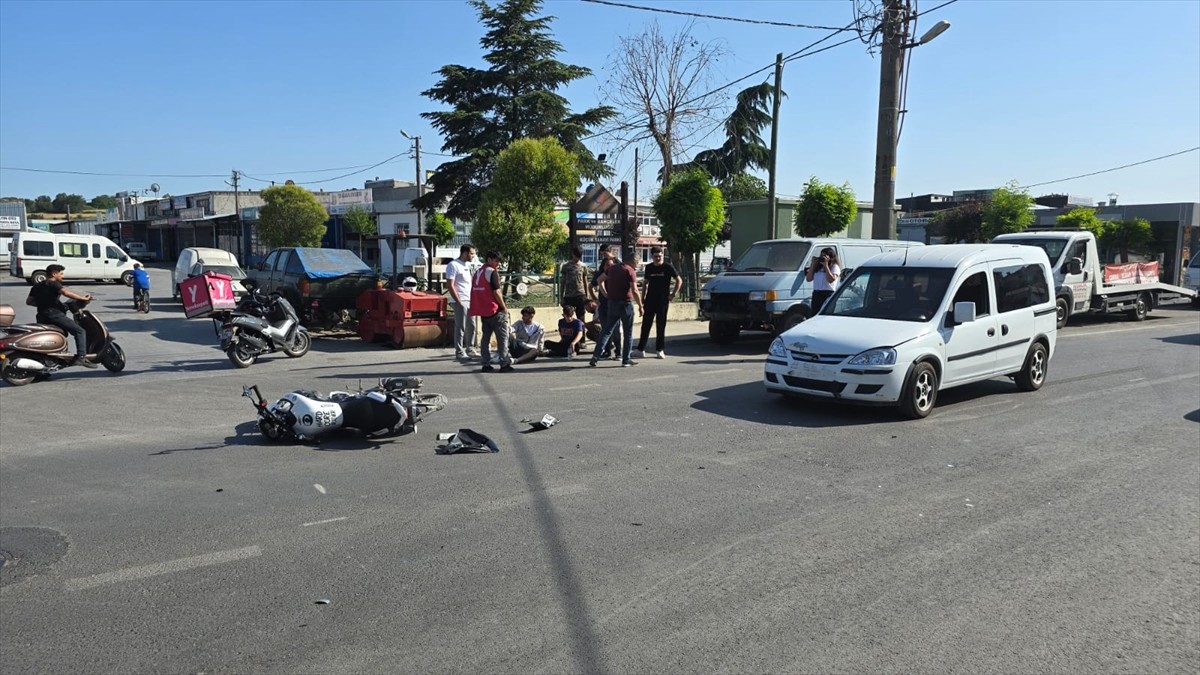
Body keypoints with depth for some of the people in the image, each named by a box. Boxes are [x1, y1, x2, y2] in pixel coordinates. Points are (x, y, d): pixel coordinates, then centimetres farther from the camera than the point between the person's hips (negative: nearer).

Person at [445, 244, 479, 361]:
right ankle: (459, 352, 3)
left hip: (470, 300, 8)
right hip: (460, 301, -8)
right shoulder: (453, 265, -11)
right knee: (460, 327, -4)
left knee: (471, 326, 12)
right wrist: (458, 301, -18)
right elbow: (450, 285, -15)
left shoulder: (467, 265, 15)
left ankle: (470, 349, 22)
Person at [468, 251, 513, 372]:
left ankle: (486, 364, 9)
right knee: (502, 337, -2)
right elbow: (496, 291, -16)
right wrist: (504, 307, -7)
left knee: (485, 337, 10)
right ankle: (505, 364, -5)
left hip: (482, 311, 8)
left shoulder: (478, 272, 15)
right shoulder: (492, 272, -10)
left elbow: (476, 292, 17)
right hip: (494, 310, -8)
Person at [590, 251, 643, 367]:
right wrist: (640, 306, -10)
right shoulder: (630, 271, -10)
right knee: (628, 333, 7)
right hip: (625, 303, -6)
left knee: (607, 331, 8)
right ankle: (626, 360, 10)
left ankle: (596, 356, -3)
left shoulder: (613, 268, 11)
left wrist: (605, 293, 23)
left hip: (612, 303, 6)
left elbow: (600, 279, 22)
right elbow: (634, 291, -17)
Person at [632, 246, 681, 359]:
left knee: (661, 325, 3)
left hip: (662, 300, -3)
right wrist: (644, 295, 9)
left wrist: (673, 294, -6)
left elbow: (679, 280, 0)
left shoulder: (668, 267, -4)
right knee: (645, 324, 1)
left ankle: (660, 350, 10)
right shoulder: (649, 267, 7)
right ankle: (641, 349, 4)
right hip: (650, 300, 3)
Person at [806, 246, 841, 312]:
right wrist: (813, 265, 6)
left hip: (828, 295, -6)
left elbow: (831, 279, -16)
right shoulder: (818, 267, 16)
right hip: (816, 294, 6)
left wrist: (826, 265, -12)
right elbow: (808, 278, 10)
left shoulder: (835, 267, 1)